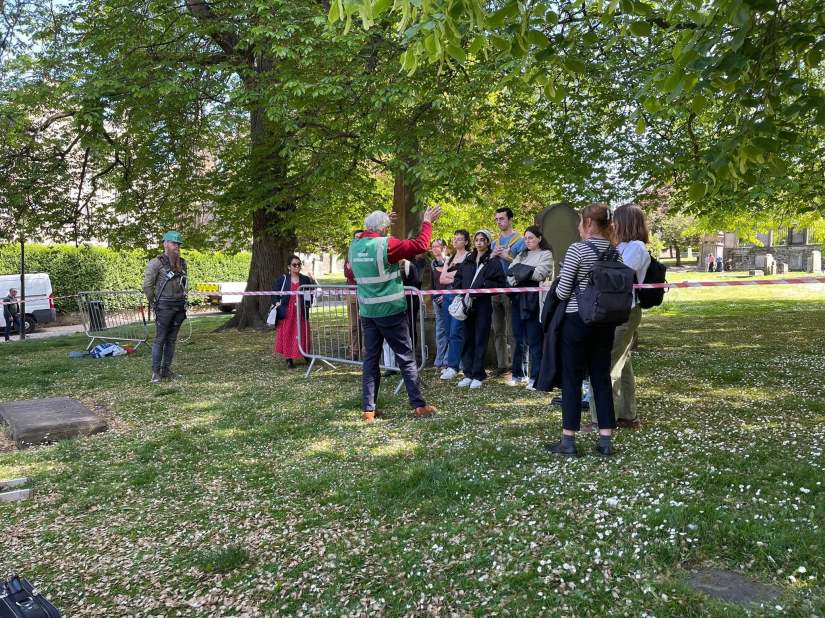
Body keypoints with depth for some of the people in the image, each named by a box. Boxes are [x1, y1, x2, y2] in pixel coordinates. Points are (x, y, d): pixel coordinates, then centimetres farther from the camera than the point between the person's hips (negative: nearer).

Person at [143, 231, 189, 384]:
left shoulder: (182, 263, 12)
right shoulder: (156, 262, -6)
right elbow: (147, 285, -7)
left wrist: (183, 300, 14)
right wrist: (154, 303, -2)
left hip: (179, 306, 6)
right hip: (164, 306, -6)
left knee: (172, 339, 9)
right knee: (160, 339, -4)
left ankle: (166, 370, 15)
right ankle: (155, 372, 1)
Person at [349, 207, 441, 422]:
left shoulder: (354, 246, 4)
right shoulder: (386, 245, -14)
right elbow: (421, 245, -11)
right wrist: (427, 222, 4)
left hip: (367, 312, 6)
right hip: (391, 311, -6)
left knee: (370, 359, 9)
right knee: (406, 358, 3)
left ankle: (369, 409, 9)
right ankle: (419, 405, 7)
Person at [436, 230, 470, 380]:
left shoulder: (469, 257, -1)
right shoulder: (449, 259, 20)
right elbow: (441, 279, 13)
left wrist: (449, 274, -1)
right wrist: (456, 278, -1)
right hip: (447, 296, 7)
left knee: (455, 332, -11)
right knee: (449, 332, 7)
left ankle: (453, 366, -10)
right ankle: (453, 362, 13)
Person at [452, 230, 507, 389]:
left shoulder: (493, 261, 0)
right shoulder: (468, 260, 15)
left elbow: (500, 283, -7)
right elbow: (458, 278, 21)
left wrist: (482, 286, -16)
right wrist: (460, 290, 2)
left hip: (483, 305, -5)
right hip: (467, 304, 5)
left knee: (480, 340, -1)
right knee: (467, 339, 7)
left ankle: (478, 375, 5)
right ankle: (468, 374, 15)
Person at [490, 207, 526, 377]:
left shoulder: (519, 241, -1)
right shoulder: (495, 243, 18)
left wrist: (507, 257, -16)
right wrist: (492, 256, 0)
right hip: (495, 288, 7)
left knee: (512, 331, -6)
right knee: (498, 330, 10)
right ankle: (502, 364, 17)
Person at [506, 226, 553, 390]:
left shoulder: (546, 255, 4)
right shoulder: (521, 255, 20)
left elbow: (539, 274, -11)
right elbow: (509, 273, 7)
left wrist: (519, 271, -1)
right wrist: (526, 273, -11)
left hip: (534, 300, -5)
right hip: (518, 299, 5)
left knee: (534, 340, -5)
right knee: (518, 338, 9)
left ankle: (535, 377, -1)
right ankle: (518, 374, 17)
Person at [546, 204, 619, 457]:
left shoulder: (577, 249, -13)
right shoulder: (615, 252, 5)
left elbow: (562, 292, -13)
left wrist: (559, 283, 8)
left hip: (578, 320, -5)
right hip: (605, 321, 6)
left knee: (572, 379, 3)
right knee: (602, 377, 11)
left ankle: (568, 440, 9)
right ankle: (605, 441, 13)